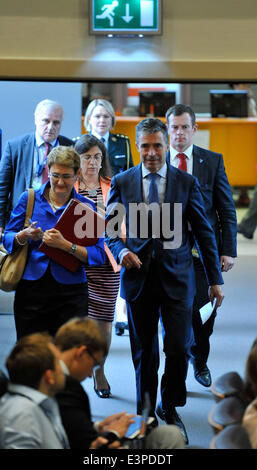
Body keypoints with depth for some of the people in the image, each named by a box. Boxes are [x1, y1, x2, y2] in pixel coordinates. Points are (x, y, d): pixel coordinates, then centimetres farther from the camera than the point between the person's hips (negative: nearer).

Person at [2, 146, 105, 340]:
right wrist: (26, 235, -13)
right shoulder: (29, 199, 7)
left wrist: (64, 245, -16)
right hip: (31, 290, 1)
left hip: (71, 295, -1)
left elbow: (99, 255, -3)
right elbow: (7, 239, 8)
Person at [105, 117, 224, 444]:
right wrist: (121, 250, -14)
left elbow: (204, 232, 5)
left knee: (178, 349, -5)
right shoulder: (122, 182, 3)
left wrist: (215, 279, 4)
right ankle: (146, 412, 26)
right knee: (144, 352, 9)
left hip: (177, 278, -1)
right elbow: (109, 227, 8)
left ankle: (169, 408, 19)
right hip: (139, 276, 1)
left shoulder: (186, 182, 2)